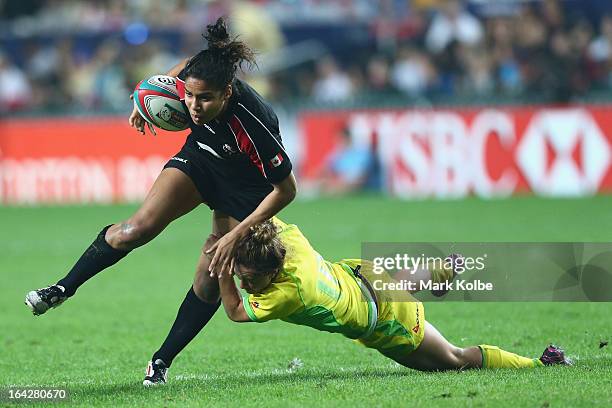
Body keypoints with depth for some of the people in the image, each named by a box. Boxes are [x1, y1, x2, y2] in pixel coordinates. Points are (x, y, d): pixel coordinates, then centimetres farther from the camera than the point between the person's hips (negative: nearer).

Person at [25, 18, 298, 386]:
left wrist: (238, 235, -27)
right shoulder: (190, 81, -27)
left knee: (210, 282, -5)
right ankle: (63, 289, -3)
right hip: (199, 159, 4)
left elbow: (286, 189, -28)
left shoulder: (253, 124, -40)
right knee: (140, 227, -17)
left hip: (243, 190, -4)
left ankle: (163, 361, 12)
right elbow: (187, 66, 2)